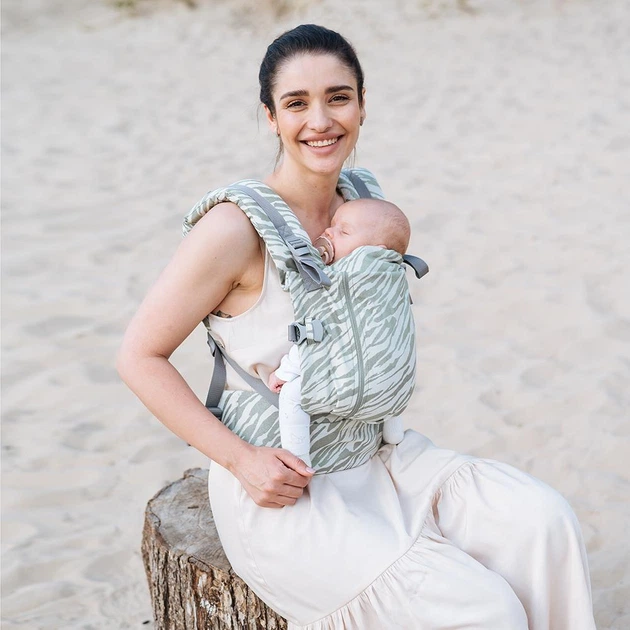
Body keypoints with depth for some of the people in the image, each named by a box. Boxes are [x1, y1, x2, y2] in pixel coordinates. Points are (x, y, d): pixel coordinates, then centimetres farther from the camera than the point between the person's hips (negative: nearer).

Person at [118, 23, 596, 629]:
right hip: (275, 488, -6)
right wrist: (242, 460, -18)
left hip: (371, 455, 7)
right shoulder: (238, 227, -18)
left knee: (544, 523, -12)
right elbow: (140, 357, -14)